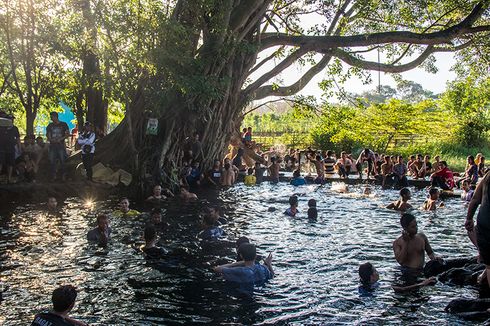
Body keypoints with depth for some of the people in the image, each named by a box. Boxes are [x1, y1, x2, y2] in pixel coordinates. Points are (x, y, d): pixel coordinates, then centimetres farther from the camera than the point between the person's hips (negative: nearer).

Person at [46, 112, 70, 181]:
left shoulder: (63, 124, 3)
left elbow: (68, 134, 0)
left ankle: (63, 175, 5)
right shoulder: (50, 125, 13)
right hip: (52, 146, 3)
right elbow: (47, 134, 12)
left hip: (61, 145, -3)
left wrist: (61, 139, -14)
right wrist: (50, 139, -10)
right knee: (52, 161, 0)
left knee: (62, 161, -4)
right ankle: (54, 176, 7)